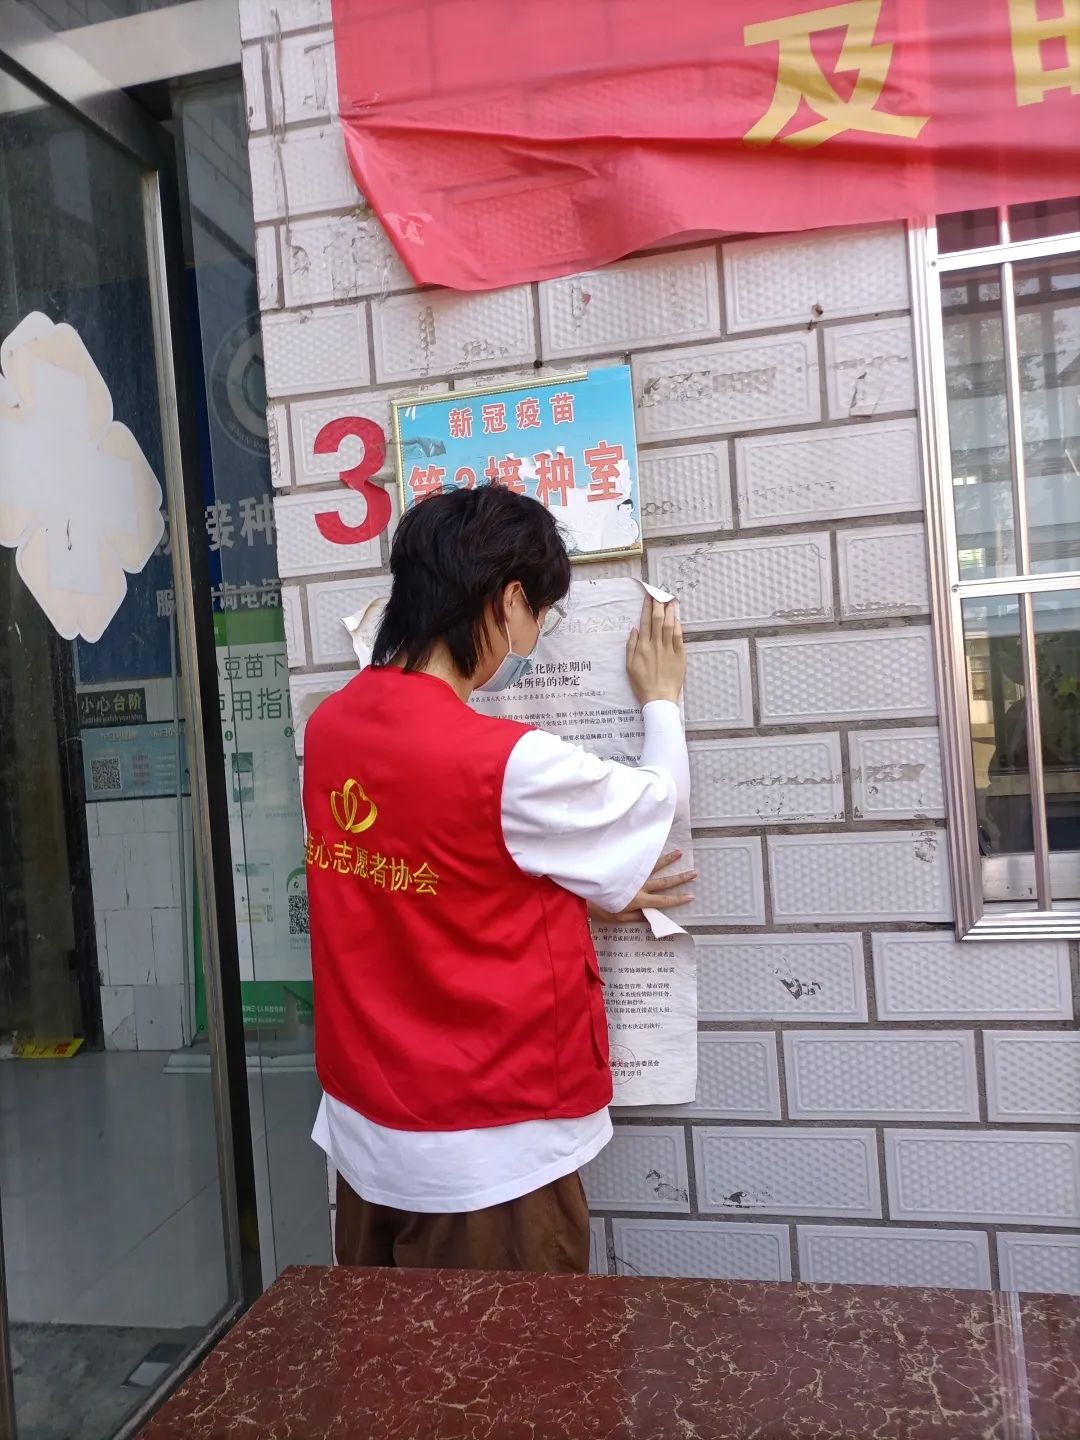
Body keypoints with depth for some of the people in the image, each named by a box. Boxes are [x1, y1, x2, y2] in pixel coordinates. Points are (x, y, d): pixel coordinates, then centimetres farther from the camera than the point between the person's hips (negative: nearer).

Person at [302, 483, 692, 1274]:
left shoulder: (331, 727, -4)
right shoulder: (508, 764, -26)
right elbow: (656, 806, -6)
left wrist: (584, 895, 7)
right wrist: (662, 699, 11)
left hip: (366, 1130, 7)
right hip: (485, 1154, -7)